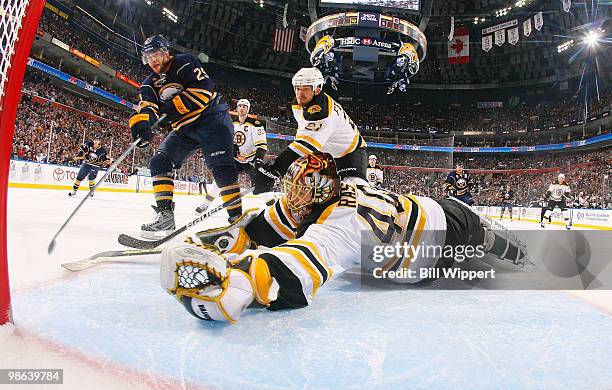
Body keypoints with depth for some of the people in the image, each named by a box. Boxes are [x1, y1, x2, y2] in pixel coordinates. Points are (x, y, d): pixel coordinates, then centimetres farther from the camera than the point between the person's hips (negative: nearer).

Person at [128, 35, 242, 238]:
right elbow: (147, 107, -9)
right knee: (159, 162, -4)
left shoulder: (184, 63, -8)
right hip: (184, 128, 7)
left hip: (212, 118, -7)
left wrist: (171, 105, -21)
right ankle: (165, 215, -4)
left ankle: (237, 217, -18)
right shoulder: (150, 84, 9)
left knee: (221, 166, -22)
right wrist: (141, 122, -33)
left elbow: (204, 89, -21)